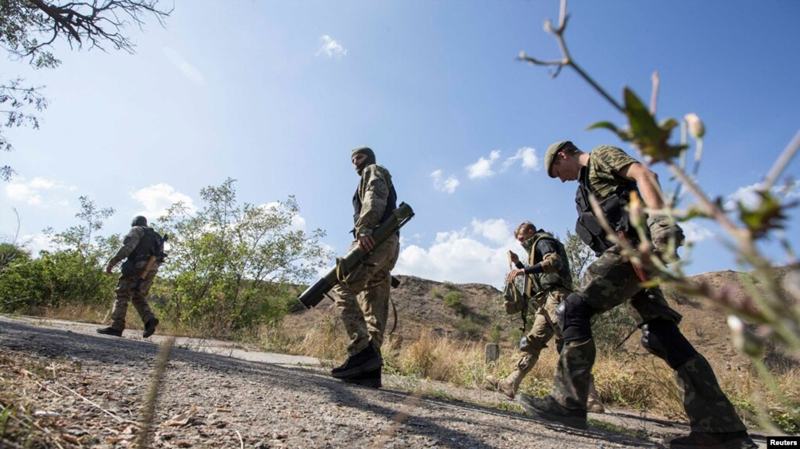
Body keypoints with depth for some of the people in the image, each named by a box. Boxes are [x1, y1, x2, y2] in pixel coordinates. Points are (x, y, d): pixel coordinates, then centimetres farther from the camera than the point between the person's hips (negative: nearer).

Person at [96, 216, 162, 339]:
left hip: (137, 267, -7)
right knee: (138, 297, 16)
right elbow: (159, 258, 19)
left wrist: (112, 262, -11)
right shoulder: (155, 236, 27)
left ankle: (116, 327, -9)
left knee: (122, 295, -4)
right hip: (151, 270, 7)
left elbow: (128, 247, -12)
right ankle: (150, 319, -4)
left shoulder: (137, 230, 7)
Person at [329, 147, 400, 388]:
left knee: (343, 289, -18)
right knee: (374, 308, -1)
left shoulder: (374, 171, 12)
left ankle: (362, 351, -27)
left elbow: (375, 199, -11)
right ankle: (370, 369, -5)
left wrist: (364, 228, -26)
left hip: (375, 239, -10)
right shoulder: (377, 182, 38)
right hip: (388, 244, 10)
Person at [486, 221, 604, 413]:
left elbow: (555, 262, -20)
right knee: (532, 343, 5)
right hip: (547, 302, 10)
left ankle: (592, 399, -15)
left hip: (555, 297, -10)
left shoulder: (543, 241, 2)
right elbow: (534, 279, 35)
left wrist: (524, 269, -25)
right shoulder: (535, 249, 30)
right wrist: (518, 264, 26)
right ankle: (510, 384, 7)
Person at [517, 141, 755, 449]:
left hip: (632, 246, -10)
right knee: (661, 335, 3)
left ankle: (568, 402, -14)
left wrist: (658, 216, -28)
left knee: (573, 309, -15)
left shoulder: (600, 156, 7)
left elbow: (644, 175, -11)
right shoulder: (587, 183, 32)